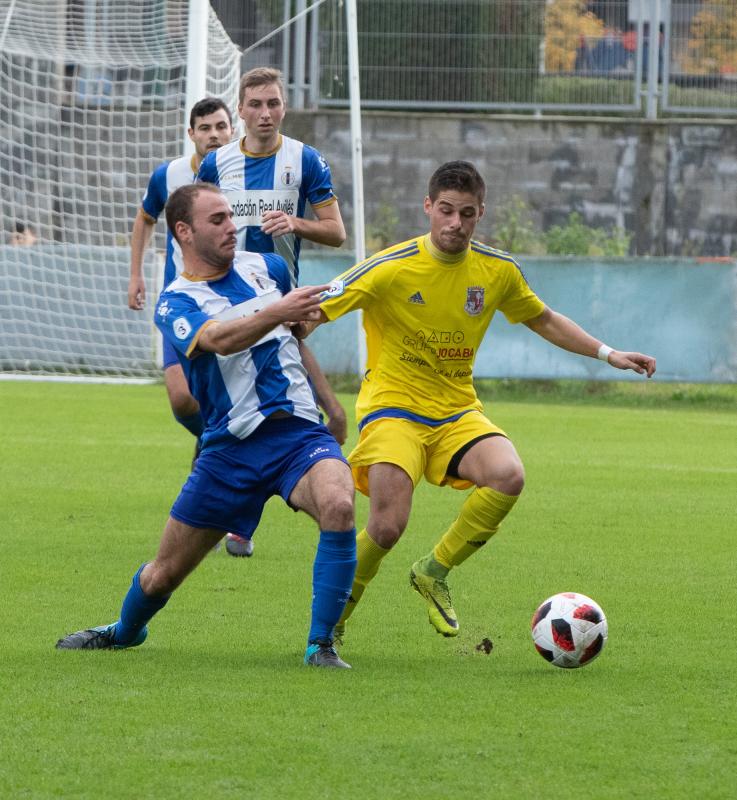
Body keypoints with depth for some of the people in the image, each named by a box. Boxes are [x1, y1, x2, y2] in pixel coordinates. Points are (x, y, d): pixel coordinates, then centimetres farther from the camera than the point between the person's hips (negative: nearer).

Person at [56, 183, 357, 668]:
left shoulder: (268, 267, 9)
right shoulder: (175, 304, -4)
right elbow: (219, 339, -28)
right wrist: (277, 311, -43)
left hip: (298, 432, 1)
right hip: (231, 445, -1)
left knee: (338, 506, -33)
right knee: (165, 573, 8)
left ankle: (321, 645, -23)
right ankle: (126, 632, 43)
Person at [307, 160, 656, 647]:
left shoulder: (499, 271, 1)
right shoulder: (391, 268, -13)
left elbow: (543, 320, 19)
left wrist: (608, 354, 13)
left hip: (457, 412, 4)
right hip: (392, 407, -4)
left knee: (509, 477, -27)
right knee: (387, 529, -23)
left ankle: (435, 572, -2)